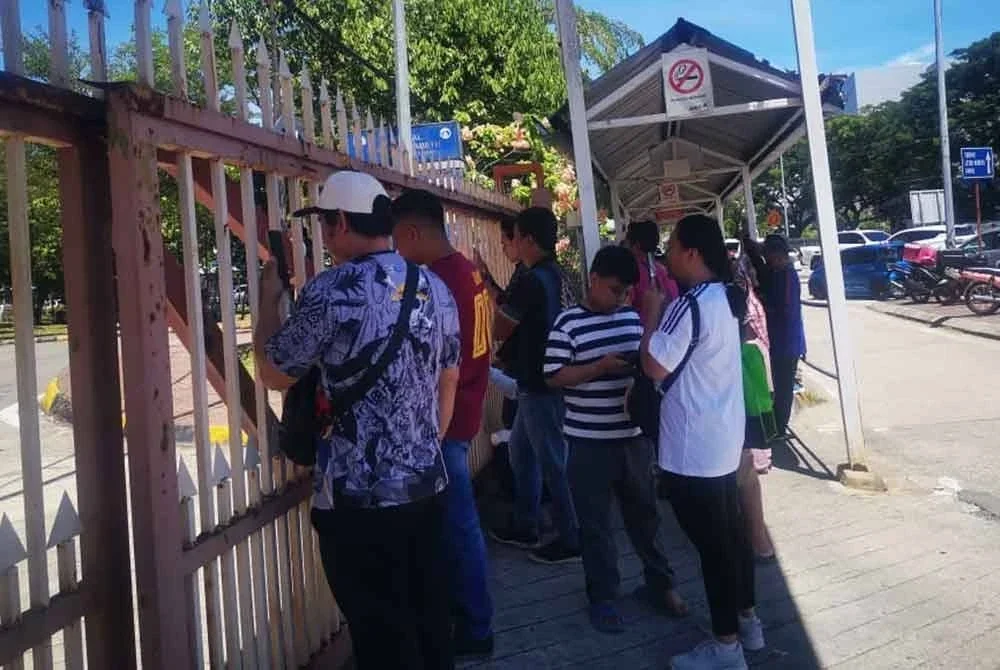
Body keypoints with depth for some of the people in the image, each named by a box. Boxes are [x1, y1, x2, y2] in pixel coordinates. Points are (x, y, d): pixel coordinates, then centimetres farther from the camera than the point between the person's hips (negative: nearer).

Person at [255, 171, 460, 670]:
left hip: (359, 497, -6)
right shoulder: (435, 288, 5)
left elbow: (274, 373, -4)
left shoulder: (332, 290, -15)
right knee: (430, 616, 19)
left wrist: (269, 299, 10)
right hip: (427, 484, 7)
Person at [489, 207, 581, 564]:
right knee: (520, 452, 20)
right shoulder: (548, 274, 9)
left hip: (539, 385, -10)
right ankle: (524, 527, 31)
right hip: (538, 380, 10)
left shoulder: (531, 280, -22)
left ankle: (571, 539, 12)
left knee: (553, 461, 0)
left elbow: (499, 329, -14)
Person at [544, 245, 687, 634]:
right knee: (595, 522, 8)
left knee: (644, 512, 18)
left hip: (634, 435, 5)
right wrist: (600, 367, -22)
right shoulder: (568, 323, -9)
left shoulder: (633, 318, 6)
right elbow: (553, 377, -13)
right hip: (590, 441, -4)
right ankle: (603, 598, 22)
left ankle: (660, 582, 36)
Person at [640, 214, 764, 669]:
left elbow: (655, 367, -22)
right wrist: (664, 306, 11)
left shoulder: (690, 305, -21)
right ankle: (746, 620, 34)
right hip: (722, 439, 10)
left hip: (693, 449, -10)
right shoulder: (724, 298, 9)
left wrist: (652, 311, -12)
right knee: (731, 533, 19)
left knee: (711, 544, 1)